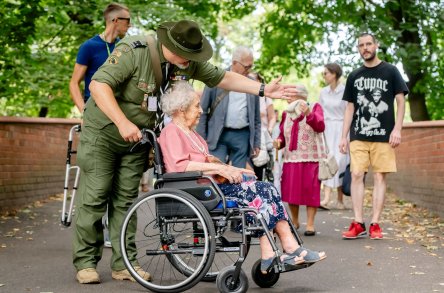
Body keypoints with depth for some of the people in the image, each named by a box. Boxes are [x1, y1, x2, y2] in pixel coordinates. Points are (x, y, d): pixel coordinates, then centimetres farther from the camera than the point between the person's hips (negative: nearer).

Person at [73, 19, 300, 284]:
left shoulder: (189, 63, -7)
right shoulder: (133, 52, -26)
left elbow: (223, 78, 1)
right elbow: (99, 85, -31)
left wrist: (264, 90, -8)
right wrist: (123, 123, -38)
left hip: (137, 137, 5)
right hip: (103, 131, -5)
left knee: (126, 200, 5)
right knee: (95, 196, -4)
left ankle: (123, 263, 10)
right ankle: (86, 262, 4)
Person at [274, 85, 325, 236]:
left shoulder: (315, 108, -1)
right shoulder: (286, 114, 12)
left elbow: (320, 126, -18)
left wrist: (308, 113, -34)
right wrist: (279, 141, -4)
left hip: (311, 159, -4)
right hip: (290, 159, 4)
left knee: (310, 191, -3)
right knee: (291, 191, 6)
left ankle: (310, 224, 4)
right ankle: (294, 221, 24)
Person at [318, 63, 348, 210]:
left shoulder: (345, 91, -7)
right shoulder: (323, 92, 9)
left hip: (341, 129, -4)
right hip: (327, 130, 4)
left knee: (339, 161, -6)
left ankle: (340, 200, 2)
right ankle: (326, 199, -5)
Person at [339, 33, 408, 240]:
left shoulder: (390, 72, 5)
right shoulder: (354, 76, 13)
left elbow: (400, 101, 3)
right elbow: (350, 107, 14)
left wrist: (397, 129, -8)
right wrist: (344, 136, 9)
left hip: (383, 135, -2)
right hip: (358, 136, 2)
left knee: (380, 177, -2)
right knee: (356, 175, -6)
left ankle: (375, 224, 2)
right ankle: (358, 224, -3)